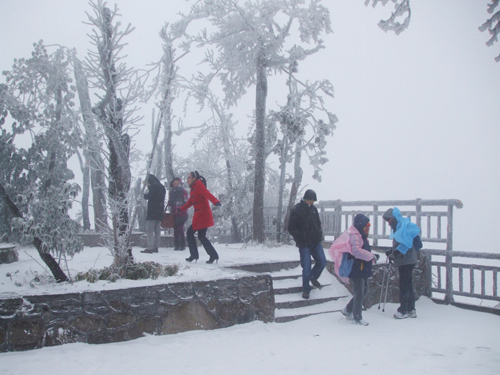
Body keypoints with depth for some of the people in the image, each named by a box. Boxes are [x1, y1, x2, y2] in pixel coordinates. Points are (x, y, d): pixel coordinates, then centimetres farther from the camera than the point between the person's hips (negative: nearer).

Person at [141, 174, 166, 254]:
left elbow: (149, 196, -12)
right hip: (159, 212, 9)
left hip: (152, 212, -9)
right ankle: (155, 247, 12)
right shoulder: (162, 187, 18)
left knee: (149, 230, -7)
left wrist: (143, 195, 10)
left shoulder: (153, 186, -9)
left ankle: (150, 248, -12)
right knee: (157, 230, 10)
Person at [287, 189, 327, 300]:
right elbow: (291, 228, -10)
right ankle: (306, 289, 14)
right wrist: (301, 238, -17)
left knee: (322, 262, 5)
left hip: (316, 242, 6)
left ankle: (313, 277, 33)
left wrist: (319, 234, 7)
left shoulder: (313, 209, 8)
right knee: (306, 267, -3)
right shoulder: (296, 210, -11)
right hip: (304, 244, -6)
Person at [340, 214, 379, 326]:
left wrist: (372, 257, 10)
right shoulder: (354, 236, -18)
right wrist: (371, 256, -22)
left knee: (364, 291, 17)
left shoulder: (362, 236, 17)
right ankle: (357, 318, 12)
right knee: (359, 294, -1)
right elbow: (357, 251, -31)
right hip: (356, 270, -11)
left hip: (363, 270, 11)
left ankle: (348, 310, 29)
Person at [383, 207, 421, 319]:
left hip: (407, 260, -10)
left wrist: (395, 254, -26)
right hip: (403, 261, 10)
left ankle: (403, 311, 3)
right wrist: (391, 251, 7)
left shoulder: (406, 225, -17)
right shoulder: (398, 227, 12)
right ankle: (411, 310, 23)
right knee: (408, 285, 14)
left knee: (404, 285, -4)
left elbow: (406, 244, -25)